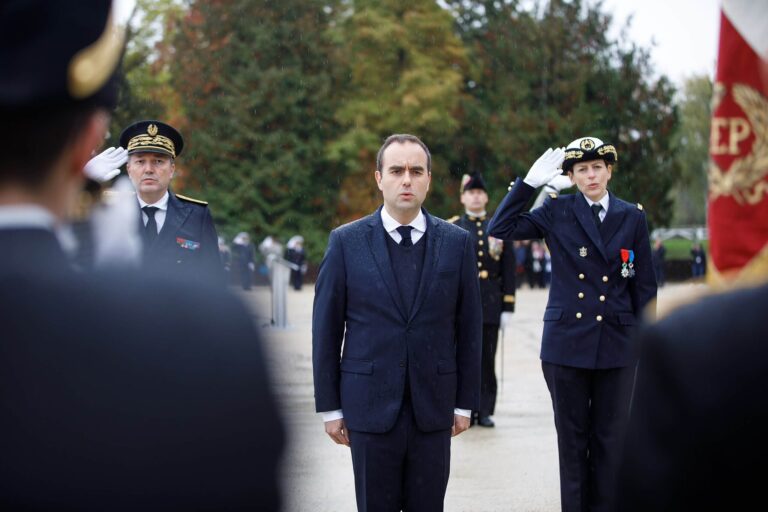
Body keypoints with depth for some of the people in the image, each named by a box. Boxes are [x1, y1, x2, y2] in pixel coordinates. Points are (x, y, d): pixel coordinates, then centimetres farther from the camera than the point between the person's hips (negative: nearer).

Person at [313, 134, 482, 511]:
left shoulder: (457, 243, 3)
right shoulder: (346, 242, -1)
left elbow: (468, 328, 5)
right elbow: (326, 329, 1)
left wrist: (465, 402, 5)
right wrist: (329, 406, -1)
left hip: (433, 408, 1)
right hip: (370, 407, -1)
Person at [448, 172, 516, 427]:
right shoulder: (451, 228, 5)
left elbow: (509, 270, 7)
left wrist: (508, 308, 1)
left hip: (490, 305, 1)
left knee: (487, 360, 3)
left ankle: (485, 411, 11)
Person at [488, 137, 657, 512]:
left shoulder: (633, 217, 5)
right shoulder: (557, 212, 2)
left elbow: (644, 285, 7)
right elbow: (500, 229, -6)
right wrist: (530, 182, -9)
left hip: (617, 344, 1)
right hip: (567, 342, -1)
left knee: (610, 438, 6)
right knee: (571, 438, 7)